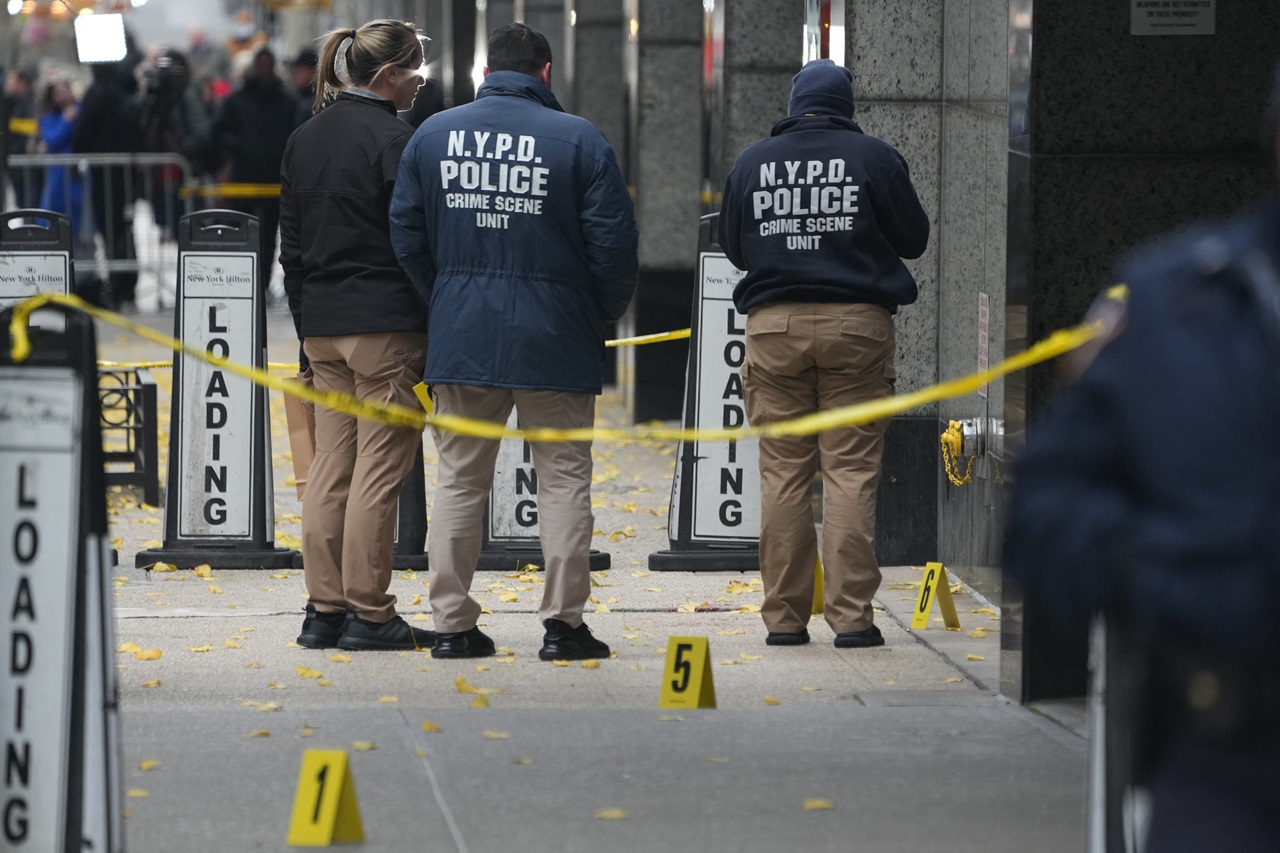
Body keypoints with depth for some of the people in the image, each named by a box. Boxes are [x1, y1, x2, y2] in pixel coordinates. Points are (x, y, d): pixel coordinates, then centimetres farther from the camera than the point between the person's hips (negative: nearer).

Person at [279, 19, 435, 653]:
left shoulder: (303, 140, 13)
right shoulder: (392, 138, -10)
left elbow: (291, 246, 16)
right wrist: (435, 333, -7)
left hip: (322, 322, 7)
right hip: (386, 323, -7)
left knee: (330, 468, 9)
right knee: (378, 470, -4)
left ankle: (324, 610, 10)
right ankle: (370, 614, -2)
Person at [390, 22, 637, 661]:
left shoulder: (433, 134, 4)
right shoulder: (578, 139, -5)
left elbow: (407, 236, 8)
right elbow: (614, 243, -6)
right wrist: (601, 318, 9)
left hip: (460, 337, 3)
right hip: (554, 341, -3)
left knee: (459, 479, 9)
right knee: (563, 478, 4)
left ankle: (452, 623, 8)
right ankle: (563, 623, 2)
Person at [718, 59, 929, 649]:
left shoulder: (751, 163, 7)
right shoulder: (873, 158, 0)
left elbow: (733, 247, 17)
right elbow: (914, 239, 8)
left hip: (773, 327, 2)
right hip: (857, 322, -2)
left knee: (782, 473, 4)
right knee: (851, 470, -2)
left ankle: (784, 616, 4)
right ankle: (851, 616, -6)